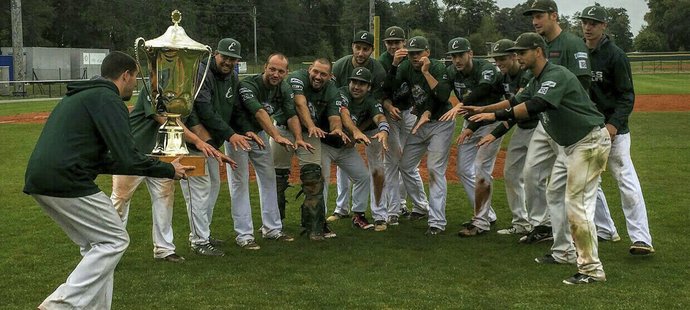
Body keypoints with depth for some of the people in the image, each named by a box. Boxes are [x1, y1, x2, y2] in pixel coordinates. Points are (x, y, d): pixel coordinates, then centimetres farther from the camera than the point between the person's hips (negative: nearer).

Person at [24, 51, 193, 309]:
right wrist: (168, 170, 0)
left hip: (38, 181, 10)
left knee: (96, 244, 19)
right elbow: (127, 158, -15)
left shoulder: (79, 96, 25)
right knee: (114, 240, 1)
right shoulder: (108, 100, -6)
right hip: (66, 182, -10)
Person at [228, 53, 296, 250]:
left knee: (269, 178, 8)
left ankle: (272, 229, 18)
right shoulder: (248, 85, -30)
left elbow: (291, 114, -14)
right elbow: (259, 112, -42)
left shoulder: (284, 89, -8)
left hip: (260, 133, 7)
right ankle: (244, 235, -4)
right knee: (240, 182, -7)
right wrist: (277, 137, -53)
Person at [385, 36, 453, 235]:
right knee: (406, 165, 10)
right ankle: (422, 206, 30)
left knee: (435, 169, -13)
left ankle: (437, 222, -11)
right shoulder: (406, 67, -1)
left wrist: (426, 72, -33)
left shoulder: (437, 67, -18)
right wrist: (394, 65, -25)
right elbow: (390, 88, -12)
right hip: (421, 122, 7)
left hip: (441, 123, -7)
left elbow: (444, 95, -31)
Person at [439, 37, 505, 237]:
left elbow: (482, 89, -44)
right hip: (470, 121, 8)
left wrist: (461, 105, -58)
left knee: (481, 170, -14)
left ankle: (481, 222, -5)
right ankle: (487, 214, 21)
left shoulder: (486, 69, -25)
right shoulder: (452, 72, -5)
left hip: (491, 123, -7)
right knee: (463, 170, 8)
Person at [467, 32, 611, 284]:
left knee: (577, 205, -12)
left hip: (589, 143, -11)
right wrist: (483, 110, 13)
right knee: (554, 196, 18)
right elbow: (517, 101, 21)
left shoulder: (556, 75, -21)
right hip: (568, 145, 11)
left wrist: (496, 115, -36)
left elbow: (535, 106, -35)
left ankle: (592, 270, -5)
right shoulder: (537, 81, 11)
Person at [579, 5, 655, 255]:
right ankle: (604, 230, 26)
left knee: (627, 182, -9)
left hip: (613, 128, -7)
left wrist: (614, 124, -24)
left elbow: (627, 96, -10)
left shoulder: (615, 55, -9)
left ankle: (641, 239, -8)